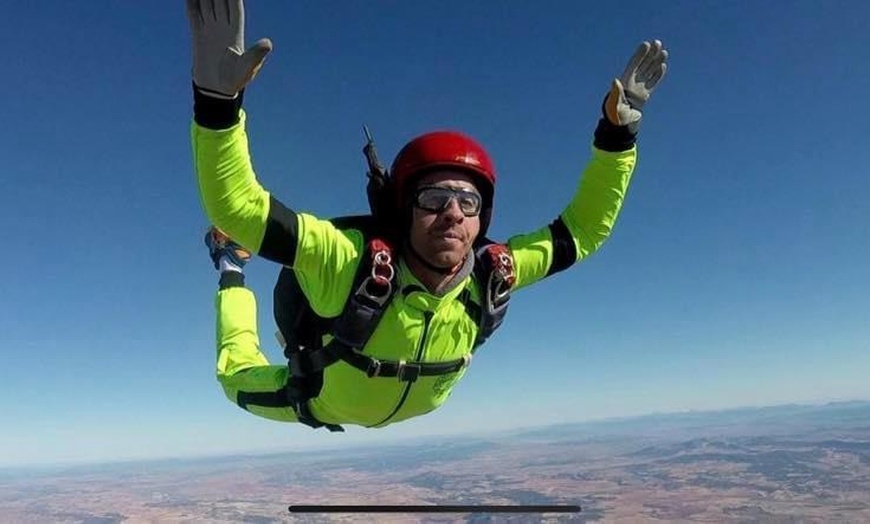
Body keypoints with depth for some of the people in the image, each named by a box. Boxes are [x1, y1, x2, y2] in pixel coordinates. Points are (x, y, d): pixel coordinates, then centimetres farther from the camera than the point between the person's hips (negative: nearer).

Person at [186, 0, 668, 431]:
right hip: (322, 400, -2)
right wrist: (217, 98, -66)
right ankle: (232, 275, 43)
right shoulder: (353, 263, -45)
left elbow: (584, 228, -22)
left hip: (409, 405, 3)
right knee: (238, 379, 27)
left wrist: (618, 130, -33)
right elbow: (236, 204, -51)